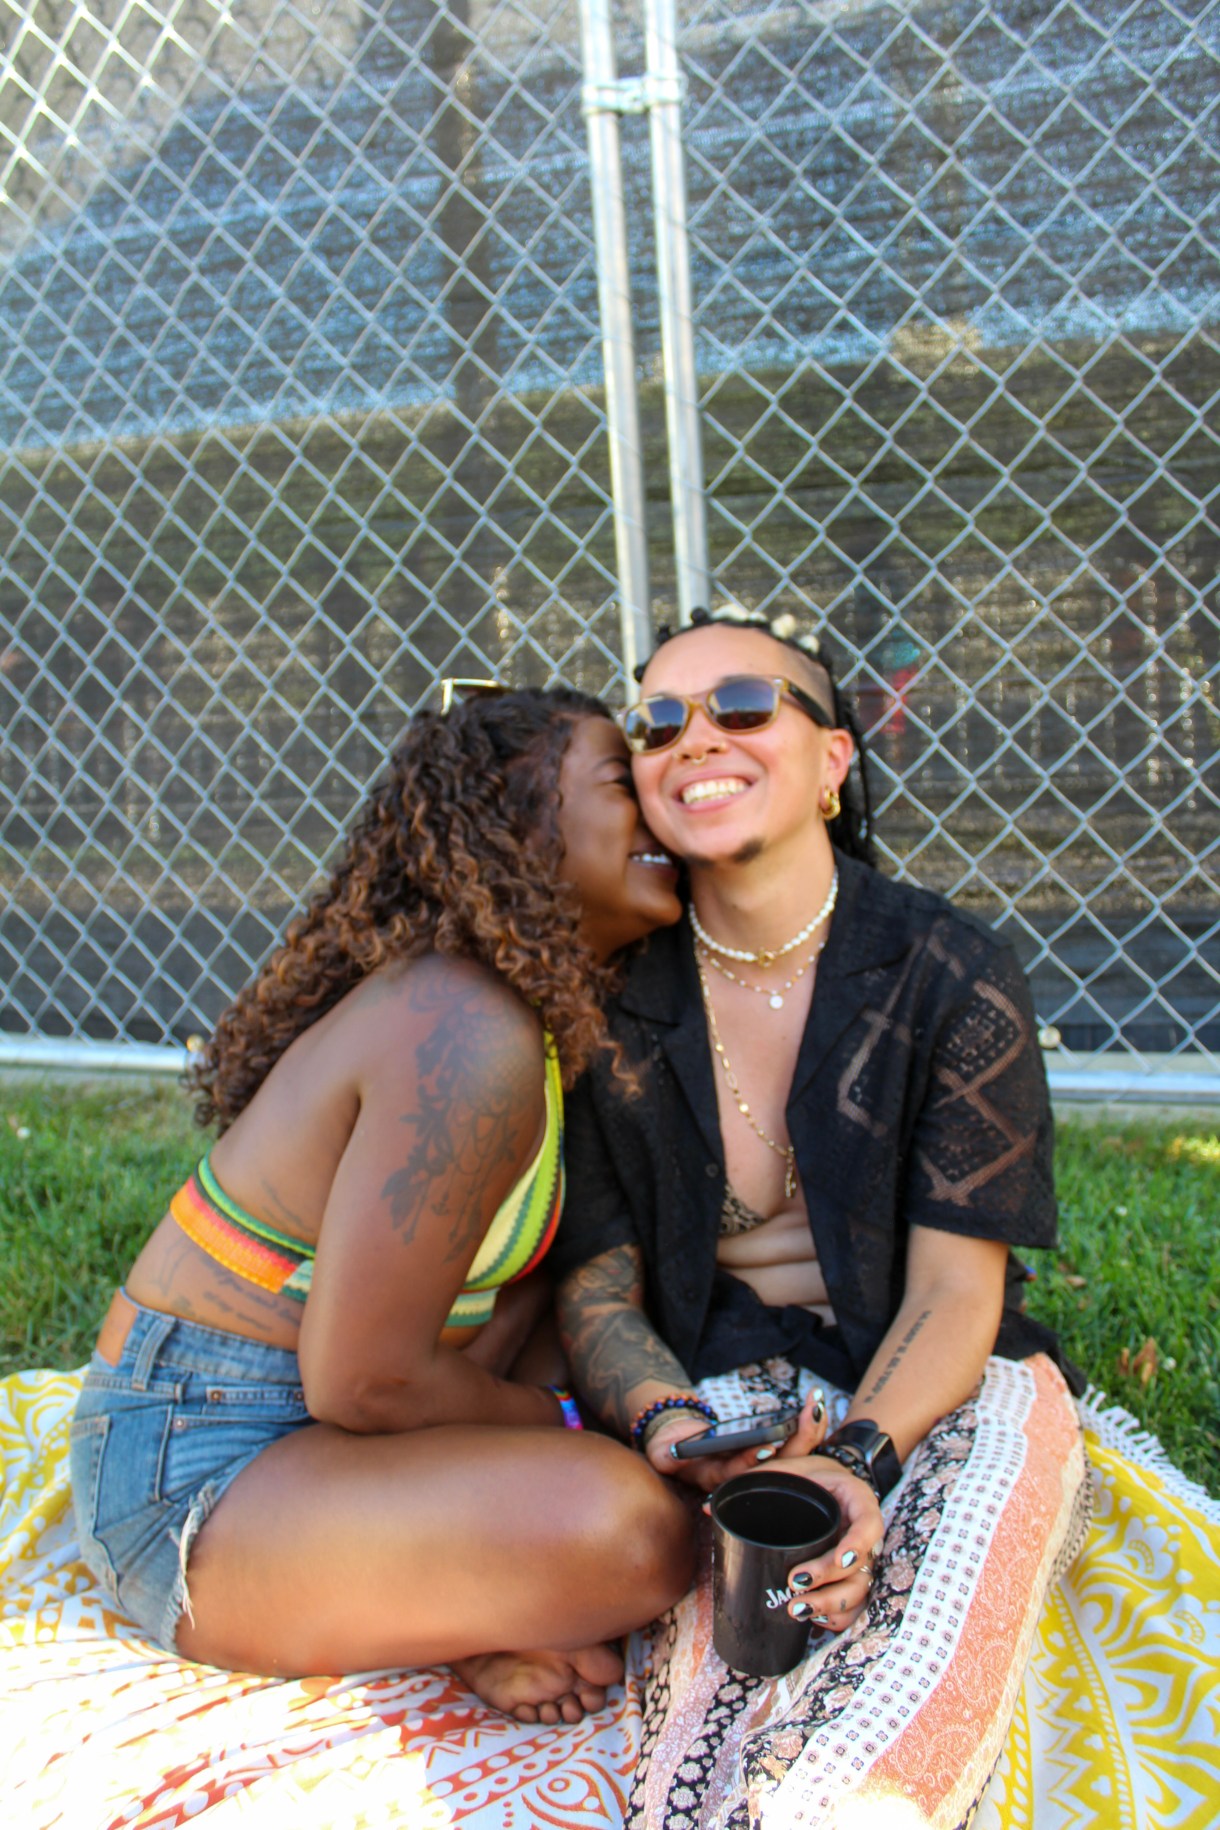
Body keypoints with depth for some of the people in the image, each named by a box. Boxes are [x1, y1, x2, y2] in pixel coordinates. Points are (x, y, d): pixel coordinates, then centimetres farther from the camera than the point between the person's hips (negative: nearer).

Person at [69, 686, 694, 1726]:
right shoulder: (465, 1034, -26)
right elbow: (363, 1381, -25)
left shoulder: (542, 1017, 6)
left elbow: (525, 1277, 9)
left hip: (308, 1423, 10)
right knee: (623, 1524, -30)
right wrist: (559, 1426, -8)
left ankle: (456, 1612, 0)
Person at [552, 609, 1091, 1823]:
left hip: (939, 1395, 0)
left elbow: (955, 1293, -8)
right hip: (726, 1391, 1)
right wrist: (676, 1427, -21)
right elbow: (596, 1291, 0)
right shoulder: (613, 1006, -2)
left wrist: (858, 1460, -26)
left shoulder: (952, 977, -7)